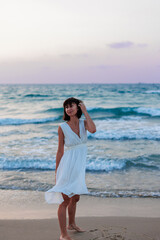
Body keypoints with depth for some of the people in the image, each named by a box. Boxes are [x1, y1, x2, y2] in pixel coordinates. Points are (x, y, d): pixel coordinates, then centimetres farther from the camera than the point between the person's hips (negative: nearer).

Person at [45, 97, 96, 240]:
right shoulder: (62, 127, -7)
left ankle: (71, 224, 42)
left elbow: (93, 130, -21)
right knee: (65, 200, -3)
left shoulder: (84, 123, 3)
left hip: (80, 167, 5)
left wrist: (85, 111, -12)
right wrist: (56, 172, -1)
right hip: (67, 165, -5)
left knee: (75, 198, 21)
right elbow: (60, 150, -3)